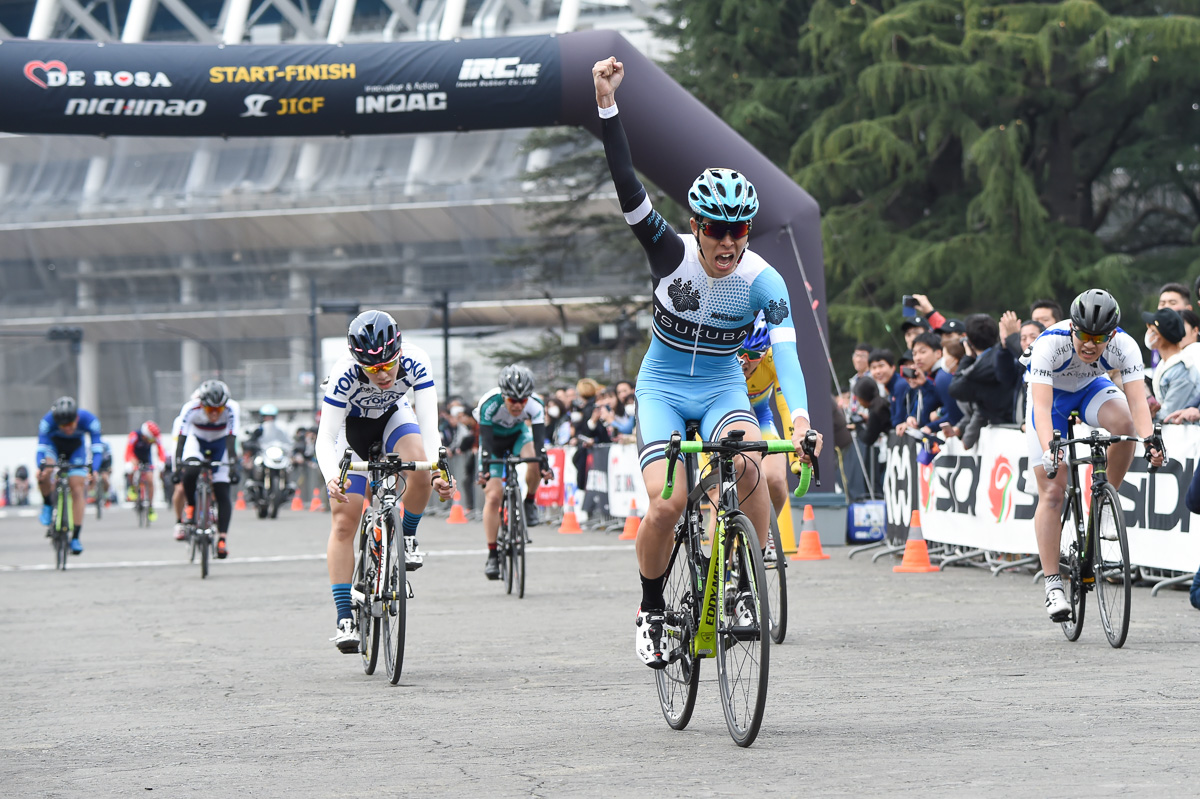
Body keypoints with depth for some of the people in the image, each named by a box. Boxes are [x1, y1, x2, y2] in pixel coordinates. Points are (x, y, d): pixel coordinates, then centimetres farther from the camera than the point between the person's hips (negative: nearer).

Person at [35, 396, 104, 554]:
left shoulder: (89, 419, -33)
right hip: (54, 446, 0)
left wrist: (94, 470, -49)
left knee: (77, 491, -12)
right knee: (45, 472, -32)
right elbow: (41, 446, -34)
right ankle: (47, 504, -5)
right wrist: (40, 467, -53)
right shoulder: (47, 421, -34)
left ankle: (75, 538, -8)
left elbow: (97, 446, -34)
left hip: (76, 449, 0)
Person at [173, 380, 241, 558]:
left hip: (221, 443, 0)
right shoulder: (191, 408, -31)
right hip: (197, 441, 0)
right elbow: (182, 437, -34)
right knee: (190, 472, -32)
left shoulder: (231, 408, -31)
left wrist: (233, 465, -45)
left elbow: (231, 440, -35)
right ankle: (191, 507, -6)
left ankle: (222, 538, -6)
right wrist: (178, 465, -43)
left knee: (222, 493, -11)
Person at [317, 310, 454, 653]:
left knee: (421, 470, -32)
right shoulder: (344, 375, -37)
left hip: (393, 415, 1)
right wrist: (332, 476, -56)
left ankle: (406, 538, -3)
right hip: (350, 423, -1)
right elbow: (326, 438, -36)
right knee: (344, 519, -12)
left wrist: (438, 468, -53)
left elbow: (428, 424, -36)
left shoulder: (416, 362, -33)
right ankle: (345, 619, -9)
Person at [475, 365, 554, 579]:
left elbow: (539, 437, -38)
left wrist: (544, 464, -53)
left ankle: (529, 503, -6)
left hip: (518, 434, 1)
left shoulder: (535, 405, -30)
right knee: (493, 495, -13)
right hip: (494, 439, -1)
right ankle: (492, 555, -6)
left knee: (534, 460, -33)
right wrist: (484, 468, -52)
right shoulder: (489, 403, -35)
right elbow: (485, 440, -39)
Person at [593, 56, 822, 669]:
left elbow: (785, 349, -32)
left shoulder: (763, 281, -18)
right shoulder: (671, 252, -16)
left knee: (748, 465, -32)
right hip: (663, 388, 0)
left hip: (722, 389, 0)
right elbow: (627, 188, -26)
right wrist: (607, 106, -36)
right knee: (667, 504, -21)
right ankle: (651, 608, 5)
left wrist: (800, 416, -50)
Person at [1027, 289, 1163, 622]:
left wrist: (1150, 440, -57)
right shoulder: (1050, 344, -36)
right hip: (1052, 397, -2)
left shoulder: (1124, 346, -30)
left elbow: (1137, 400, -38)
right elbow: (1041, 406, -44)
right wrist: (1049, 450, -61)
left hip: (1092, 389, 2)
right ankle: (1053, 585, -7)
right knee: (1052, 492, -10)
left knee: (1124, 424, -33)